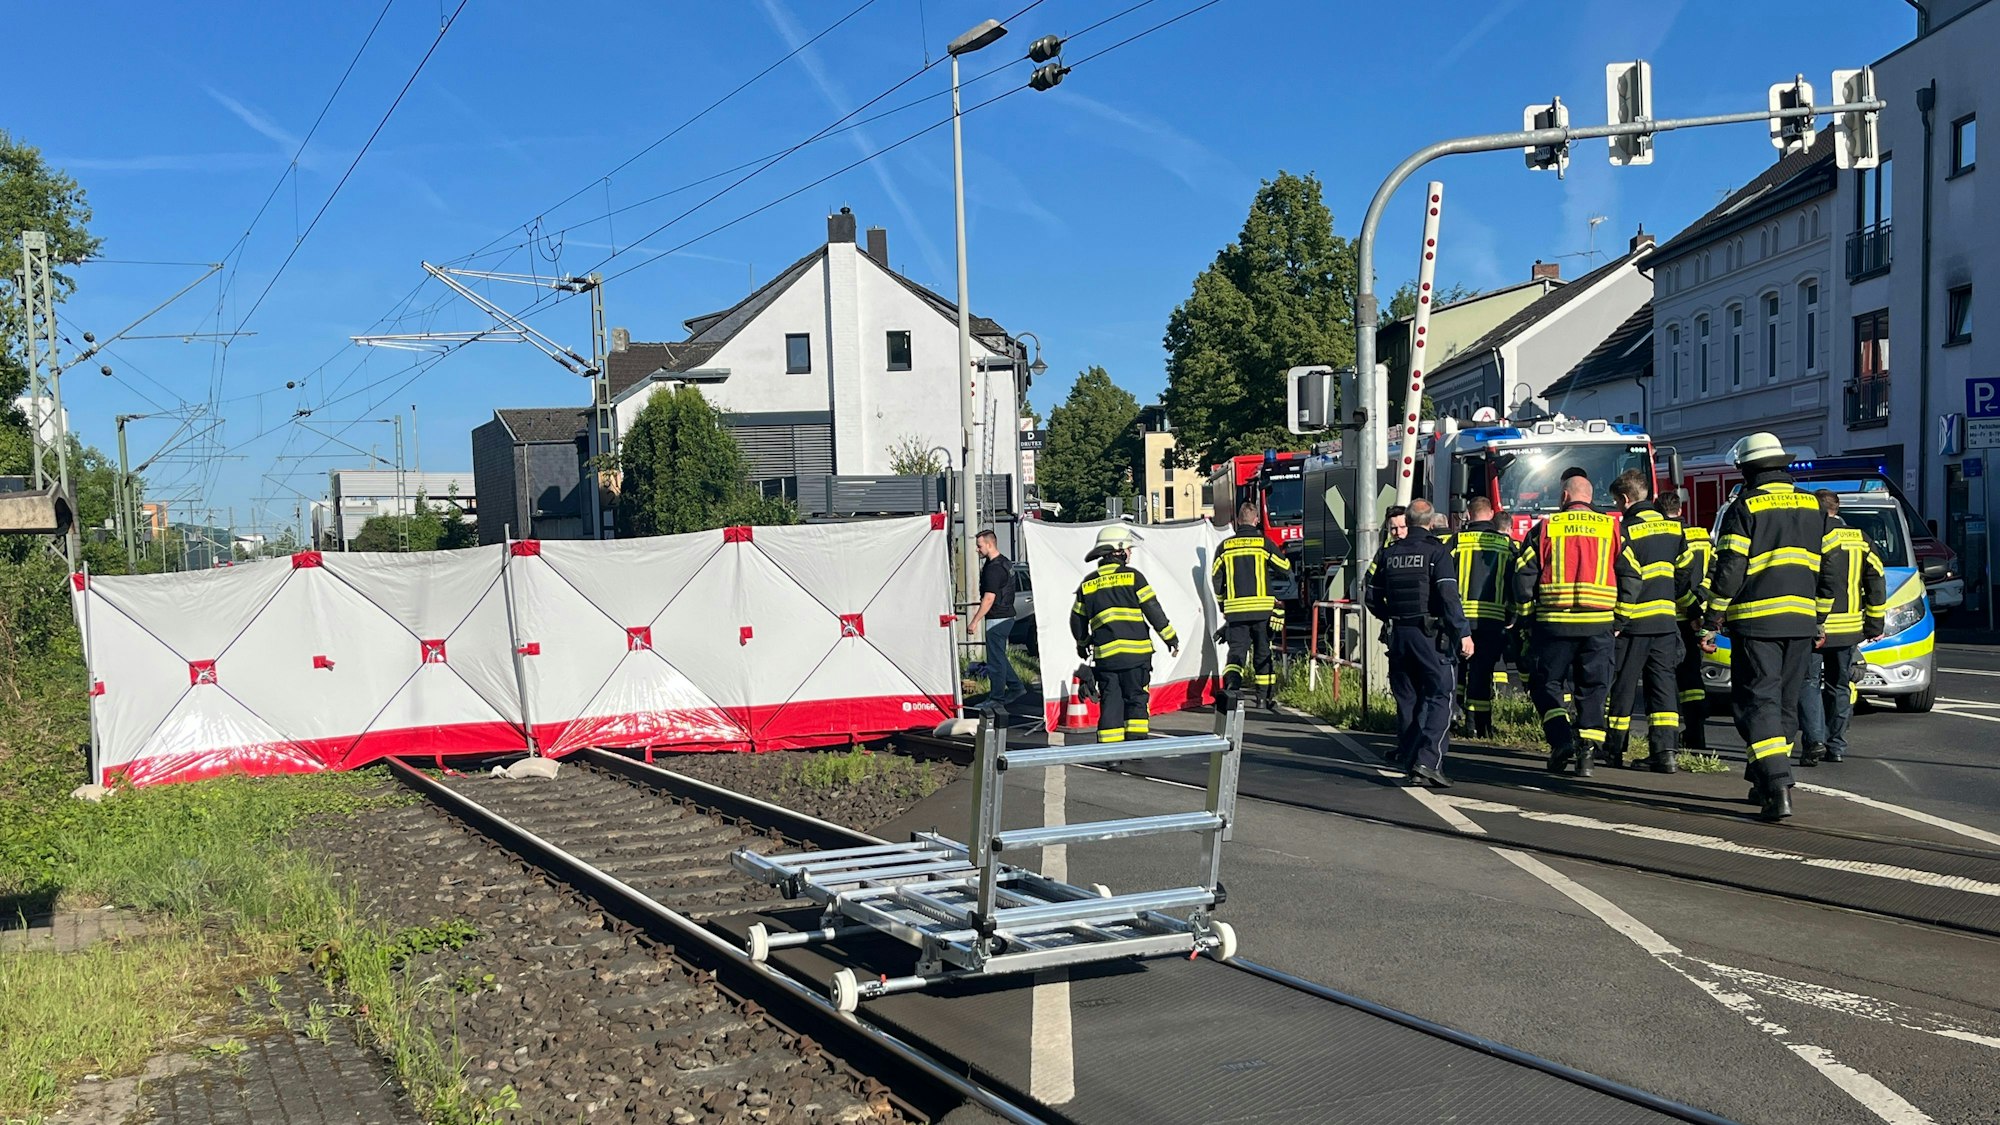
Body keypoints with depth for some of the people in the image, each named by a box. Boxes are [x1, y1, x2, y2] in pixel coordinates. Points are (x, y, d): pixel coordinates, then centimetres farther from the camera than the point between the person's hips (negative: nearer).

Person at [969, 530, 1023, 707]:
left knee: (995, 659, -2)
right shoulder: (1005, 562, 11)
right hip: (1006, 616, 10)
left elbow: (989, 598, -23)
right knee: (999, 657, 19)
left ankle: (996, 699, 4)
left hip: (997, 619, -10)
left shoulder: (993, 568, -20)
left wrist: (975, 621, -20)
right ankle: (1016, 687, 24)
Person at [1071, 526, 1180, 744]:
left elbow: (1077, 620, 18)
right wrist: (1171, 638, 6)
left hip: (1104, 653, 3)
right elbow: (1153, 611, -3)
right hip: (1135, 651, -3)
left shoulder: (1088, 584, 11)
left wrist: (1082, 644, 36)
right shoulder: (1132, 576, -1)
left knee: (1110, 701, 7)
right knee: (1136, 699, 5)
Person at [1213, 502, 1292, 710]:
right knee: (1263, 651, 12)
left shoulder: (1225, 546, 5)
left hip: (1234, 609, 1)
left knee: (1236, 649, -1)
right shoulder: (1263, 543, -1)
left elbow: (1216, 578, 9)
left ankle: (1231, 684, -27)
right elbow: (1286, 569, 7)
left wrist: (1223, 603, 22)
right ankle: (1265, 695, 21)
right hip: (1262, 607, -1)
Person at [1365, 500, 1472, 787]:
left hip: (1399, 634, 5)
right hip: (1430, 635, -5)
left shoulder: (1388, 553, 10)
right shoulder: (1437, 551, -7)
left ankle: (1410, 761, 14)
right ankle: (1428, 760, -18)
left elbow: (1373, 598, 14)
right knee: (1439, 698, -4)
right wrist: (1463, 633, -14)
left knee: (1407, 700, 12)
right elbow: (1449, 596, -16)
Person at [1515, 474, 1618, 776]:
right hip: (1599, 625, 2)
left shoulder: (1546, 528, 2)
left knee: (1546, 683, 10)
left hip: (1554, 622, -1)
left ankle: (1562, 737, -9)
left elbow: (1524, 577, 0)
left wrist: (1529, 614, 13)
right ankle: (1587, 748, 0)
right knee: (1593, 689, 10)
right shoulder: (1611, 527, 7)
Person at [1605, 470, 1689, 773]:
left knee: (1622, 685, 6)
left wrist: (1617, 619, -12)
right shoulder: (1672, 527, 9)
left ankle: (1614, 749, 15)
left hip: (1634, 622, -5)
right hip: (1666, 621, 5)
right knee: (1662, 683, 5)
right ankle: (1665, 750, -5)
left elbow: (1628, 581, -17)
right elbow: (1684, 573, 12)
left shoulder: (1626, 530, -12)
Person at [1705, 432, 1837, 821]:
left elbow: (1729, 571, -12)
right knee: (1786, 702, 16)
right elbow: (1828, 570, 13)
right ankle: (1764, 780, 25)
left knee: (1759, 702, -6)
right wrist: (1820, 619, 22)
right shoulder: (1813, 508, 11)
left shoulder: (1745, 509, -8)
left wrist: (1711, 623, -5)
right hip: (1800, 621, 6)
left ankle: (1778, 789, -18)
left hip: (1755, 621, -6)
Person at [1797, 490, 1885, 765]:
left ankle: (1814, 739, -13)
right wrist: (1874, 624, 14)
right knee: (1839, 686, 15)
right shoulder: (1860, 540, 6)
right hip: (1847, 628, 4)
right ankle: (1837, 746, 17)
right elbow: (1877, 582, 7)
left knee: (1809, 683, 2)